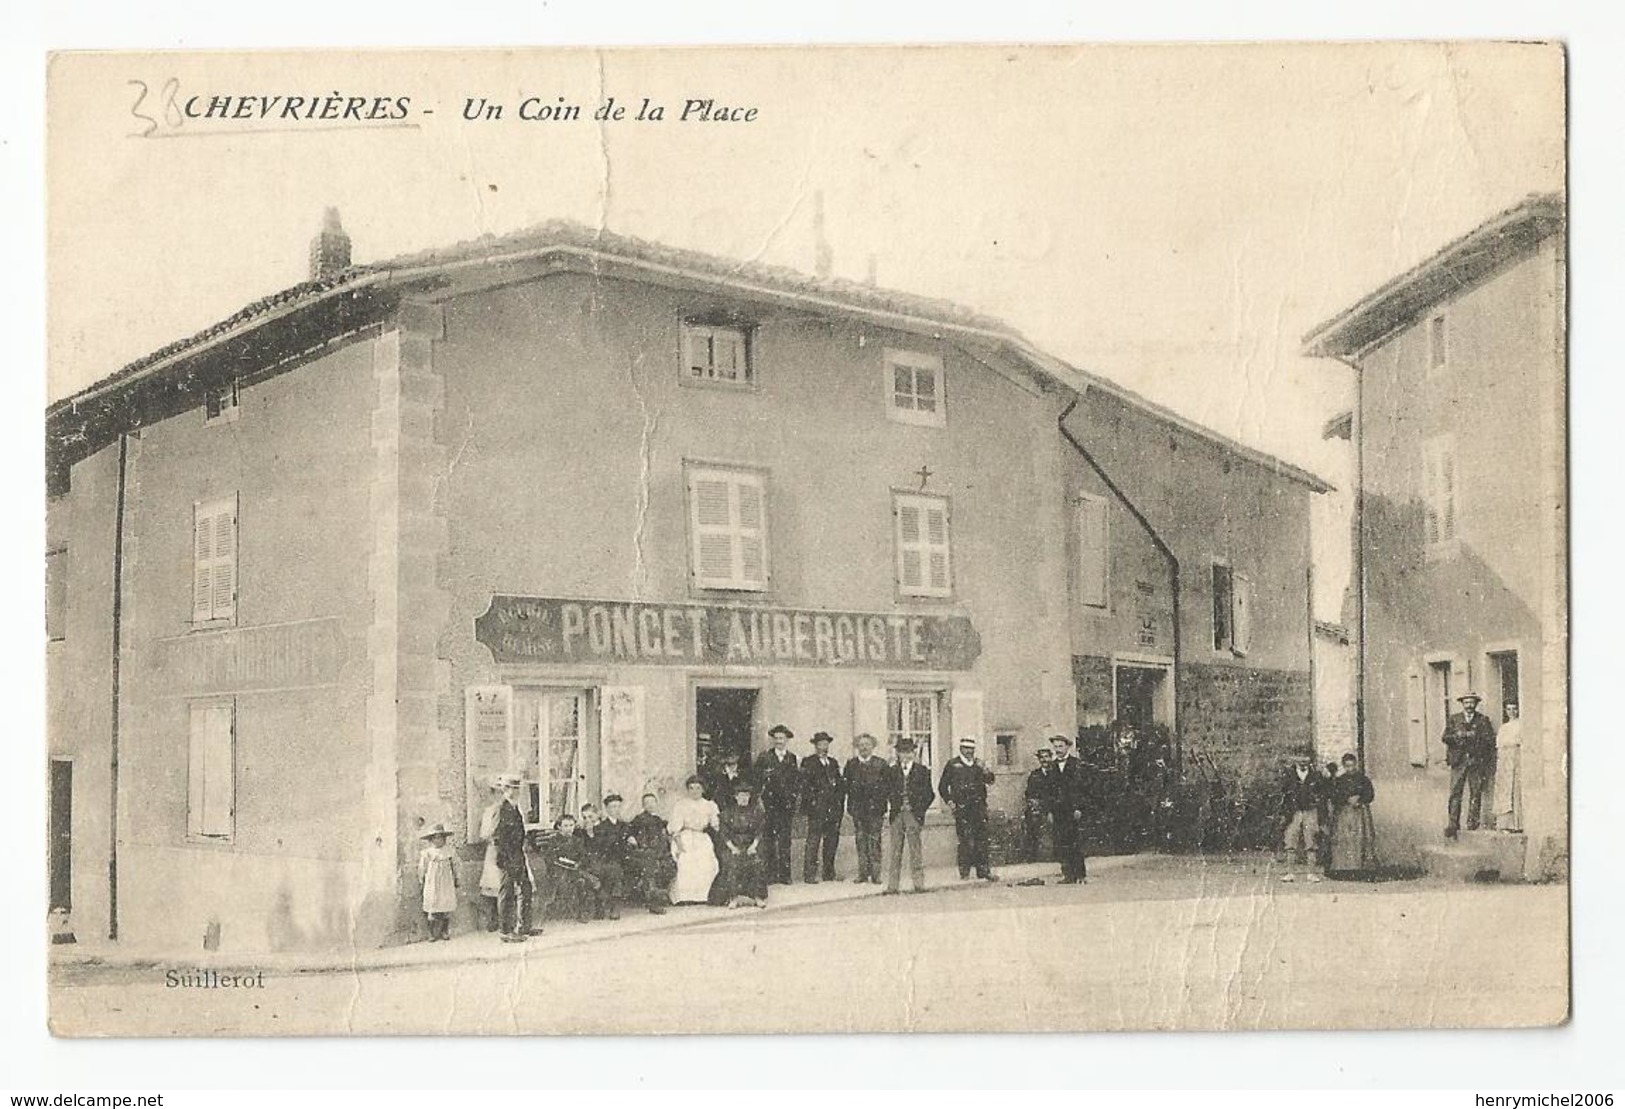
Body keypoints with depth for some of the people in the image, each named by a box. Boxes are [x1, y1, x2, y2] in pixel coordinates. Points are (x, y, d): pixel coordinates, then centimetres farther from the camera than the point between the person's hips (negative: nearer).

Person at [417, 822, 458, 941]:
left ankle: (445, 932, 9)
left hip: (447, 885, 2)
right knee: (432, 909, -4)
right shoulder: (426, 853, 0)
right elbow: (422, 869, 6)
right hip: (432, 885, -2)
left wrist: (456, 881, 16)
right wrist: (422, 881, 6)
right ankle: (432, 933, 2)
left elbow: (454, 868, 14)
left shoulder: (450, 852, 5)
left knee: (447, 910, 0)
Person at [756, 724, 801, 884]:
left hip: (787, 805, 2)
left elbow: (797, 784, 12)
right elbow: (757, 781, 3)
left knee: (785, 839, 0)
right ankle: (770, 875, -6)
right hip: (769, 804, -2)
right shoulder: (764, 758, 6)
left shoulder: (793, 759, 12)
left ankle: (784, 875, 2)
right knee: (769, 838, -7)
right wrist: (760, 799, -6)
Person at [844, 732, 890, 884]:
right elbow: (846, 785, 9)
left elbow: (886, 786, 2)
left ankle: (876, 874, -1)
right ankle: (863, 873, 9)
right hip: (858, 808, 2)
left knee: (874, 840, -4)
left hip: (875, 808, -2)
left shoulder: (881, 764, 4)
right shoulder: (851, 763, 10)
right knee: (861, 840, 4)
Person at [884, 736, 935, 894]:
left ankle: (919, 884, 0)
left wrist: (919, 809, -1)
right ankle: (892, 885, 3)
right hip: (897, 814, 2)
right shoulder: (892, 771, 13)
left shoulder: (921, 770, 7)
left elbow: (929, 794, 7)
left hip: (913, 814, -2)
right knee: (894, 850, 1)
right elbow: (888, 792, 12)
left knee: (915, 849, -4)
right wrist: (894, 806, 0)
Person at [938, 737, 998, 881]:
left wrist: (983, 769, -12)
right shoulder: (953, 765, 6)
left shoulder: (978, 764, 15)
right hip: (962, 808, -3)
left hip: (979, 807, 3)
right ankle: (964, 870, -2)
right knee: (966, 839, -8)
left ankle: (983, 869, 3)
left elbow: (990, 780, 6)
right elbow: (942, 787, 9)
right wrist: (950, 802, 0)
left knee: (982, 838, -1)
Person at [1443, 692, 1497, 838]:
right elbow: (1446, 737, 7)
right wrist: (1457, 736, -11)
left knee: (1476, 793, 0)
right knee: (1455, 793, -5)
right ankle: (1453, 825, -5)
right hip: (1458, 760, 0)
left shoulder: (1483, 720, 9)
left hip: (1477, 761, 0)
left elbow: (1491, 739, 2)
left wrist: (1476, 737, -12)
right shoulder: (1454, 719, 13)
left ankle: (1472, 824, 7)